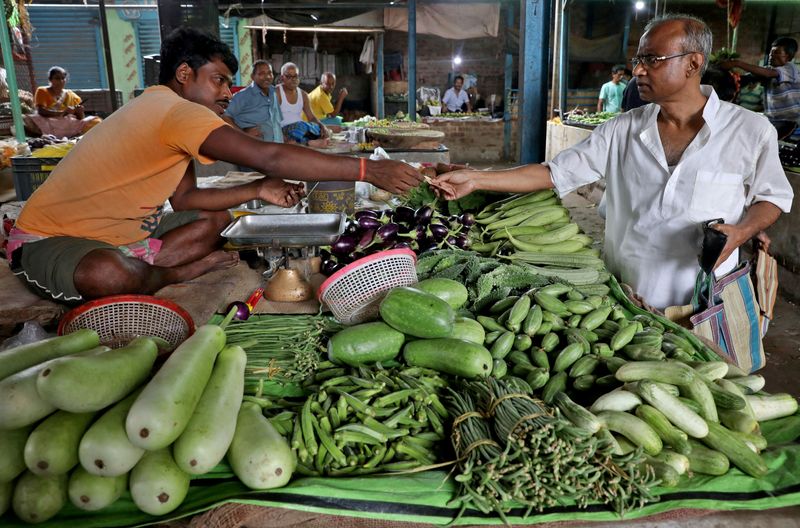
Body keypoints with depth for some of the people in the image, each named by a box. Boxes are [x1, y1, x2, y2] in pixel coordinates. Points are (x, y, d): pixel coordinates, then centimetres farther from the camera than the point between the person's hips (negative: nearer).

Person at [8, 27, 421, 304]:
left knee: (216, 218, 4)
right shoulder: (177, 110, -26)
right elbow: (268, 157, -36)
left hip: (117, 235, 9)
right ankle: (180, 273, -10)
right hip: (47, 240, -9)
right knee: (111, 275, -42)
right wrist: (367, 170, -34)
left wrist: (258, 191, -9)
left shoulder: (165, 113, 7)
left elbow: (184, 199, 2)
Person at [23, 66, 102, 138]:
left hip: (70, 126, 2)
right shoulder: (42, 91, 10)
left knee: (96, 121, -20)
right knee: (26, 120, -31)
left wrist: (80, 112, -11)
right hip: (47, 125, -2)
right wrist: (62, 112, -22)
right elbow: (40, 111, -8)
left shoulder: (72, 96, 17)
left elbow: (81, 119, 13)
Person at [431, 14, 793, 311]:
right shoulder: (622, 131, -1)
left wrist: (739, 232, -16)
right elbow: (556, 173, -3)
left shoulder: (750, 131, -5)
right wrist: (476, 179, -10)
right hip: (623, 298, 2)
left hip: (703, 309, -1)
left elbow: (773, 196, 7)